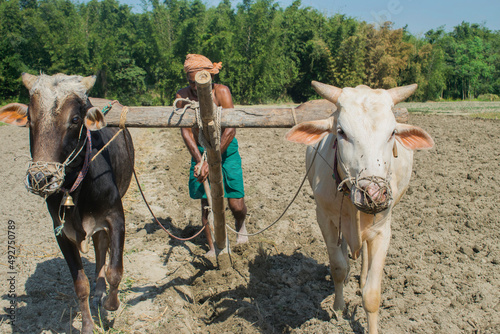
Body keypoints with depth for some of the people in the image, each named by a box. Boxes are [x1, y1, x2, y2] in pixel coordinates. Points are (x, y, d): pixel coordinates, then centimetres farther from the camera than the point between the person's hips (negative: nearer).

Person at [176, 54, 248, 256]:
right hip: (200, 151, 2)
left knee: (236, 204, -4)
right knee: (206, 203, 0)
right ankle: (212, 246, 18)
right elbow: (186, 131, -13)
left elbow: (230, 130, -23)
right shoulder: (183, 96, -10)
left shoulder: (221, 92, -17)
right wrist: (199, 160, -26)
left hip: (226, 149, -2)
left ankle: (240, 224, 32)